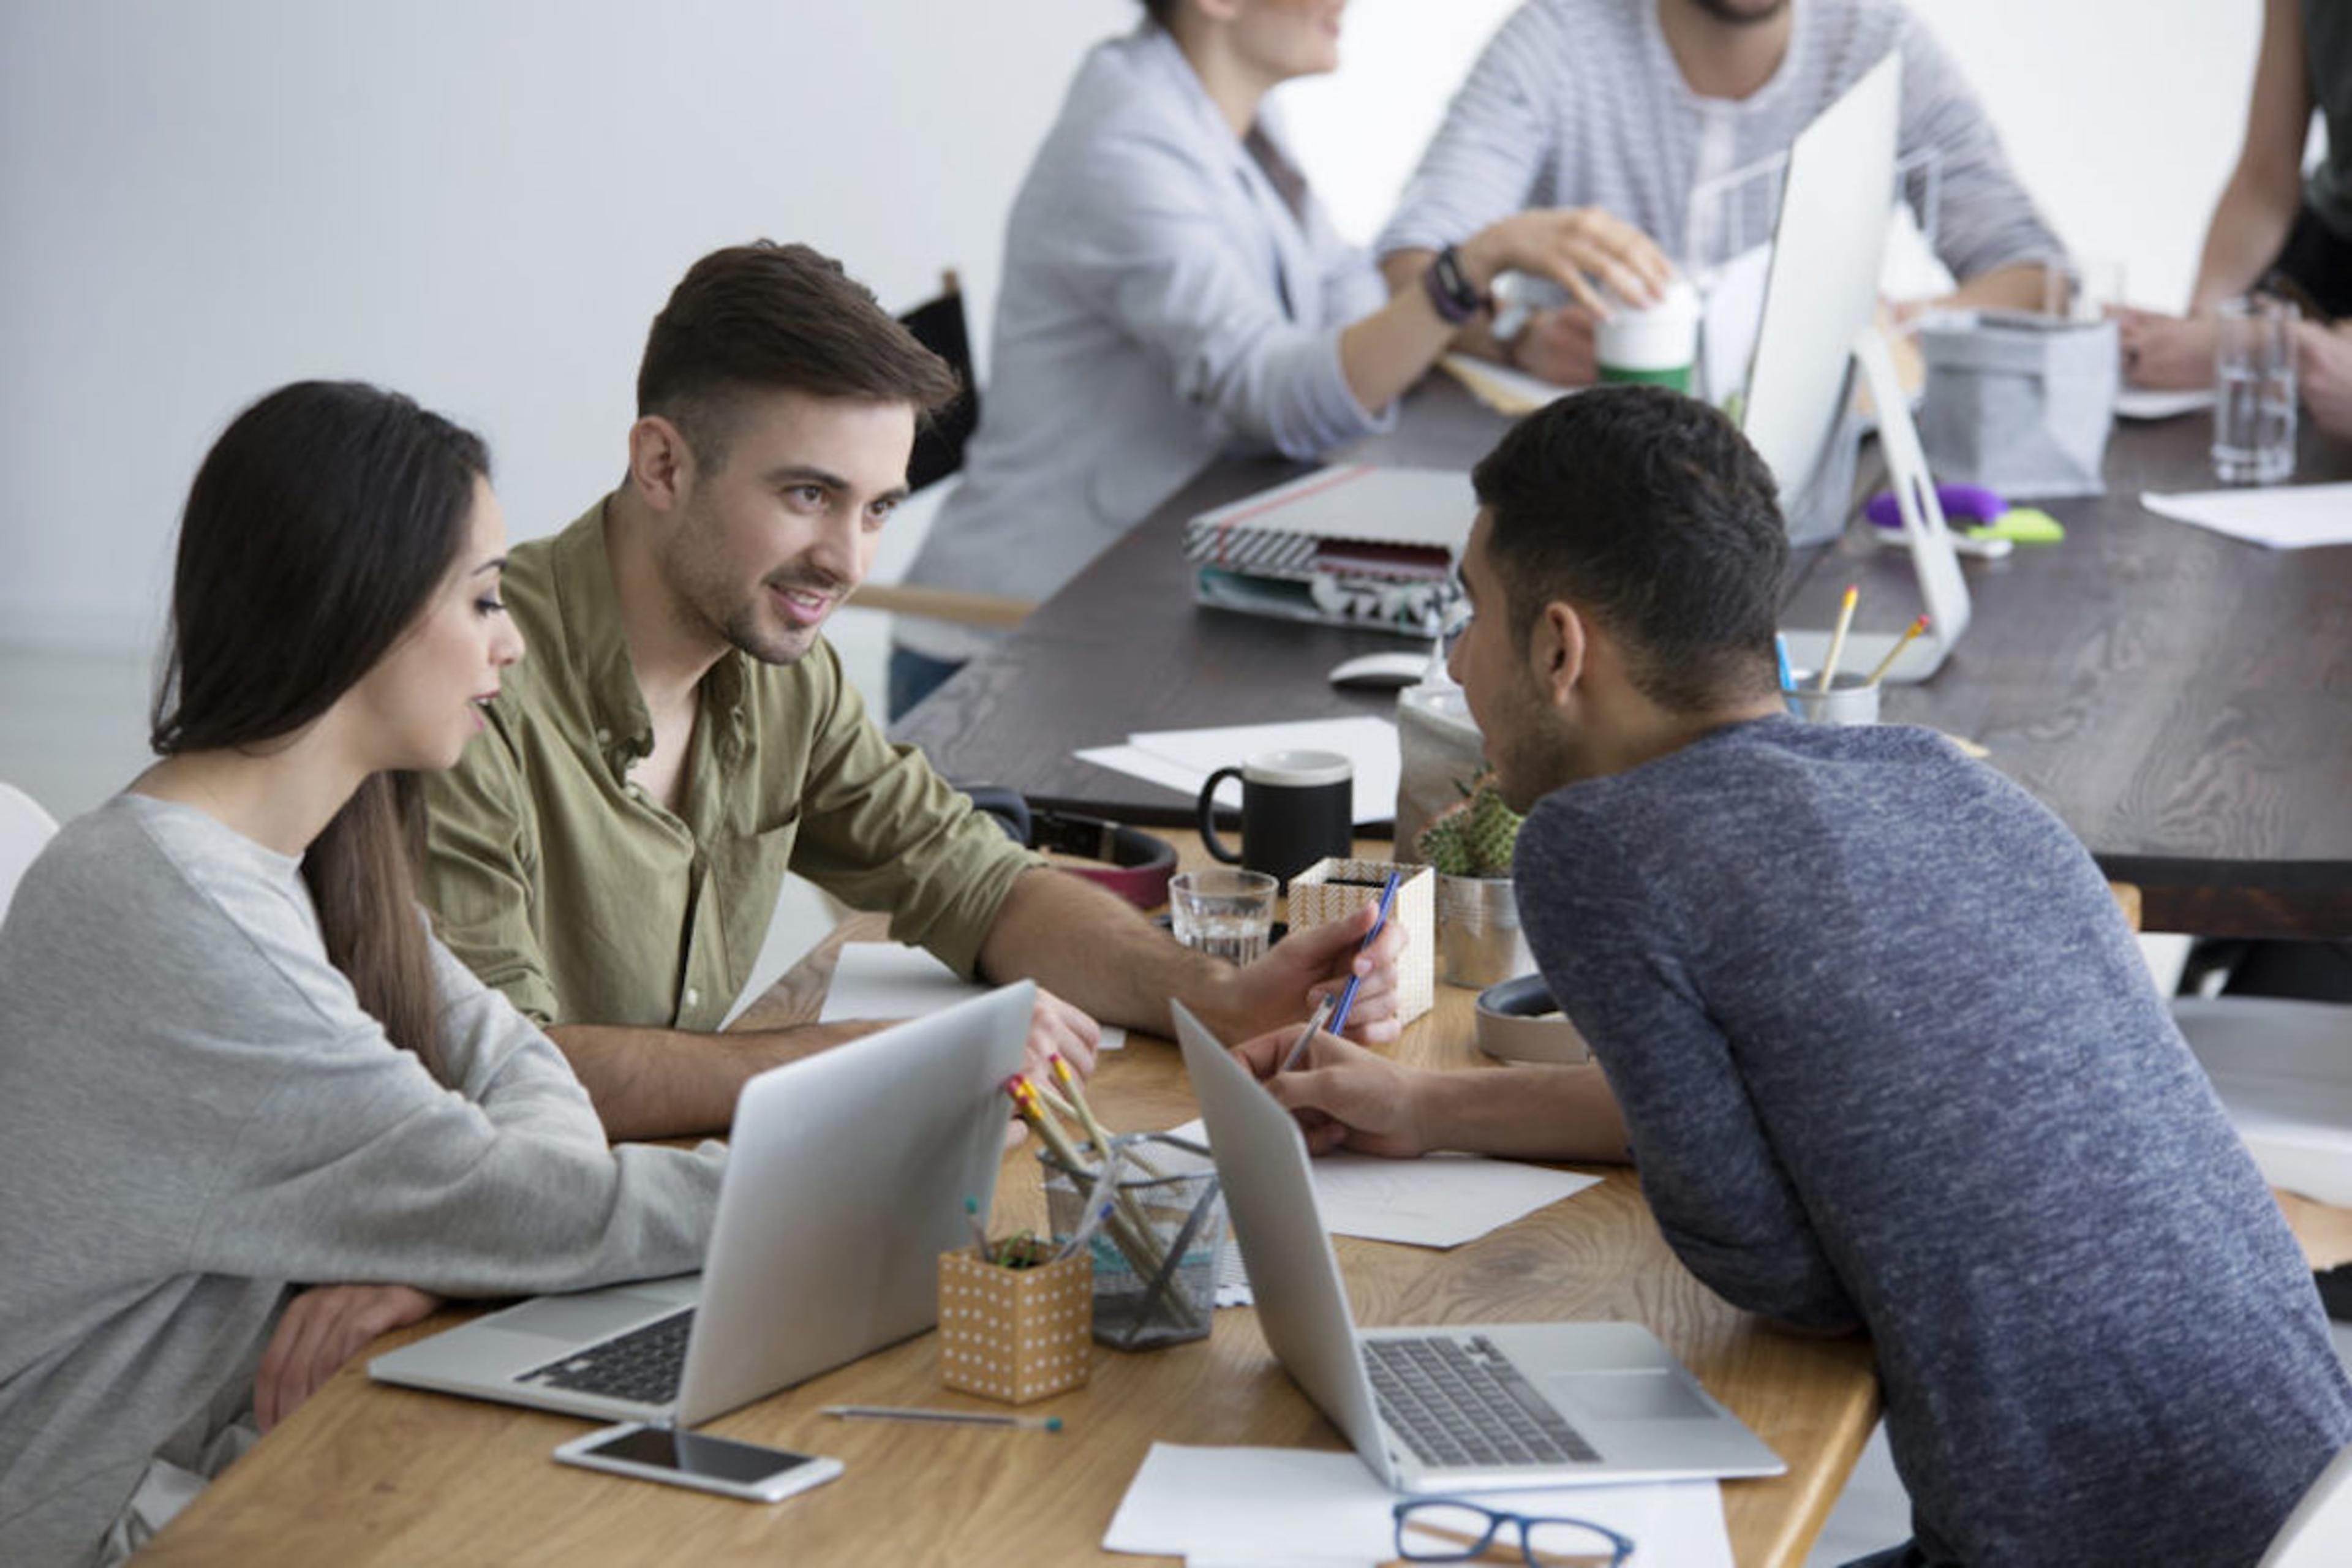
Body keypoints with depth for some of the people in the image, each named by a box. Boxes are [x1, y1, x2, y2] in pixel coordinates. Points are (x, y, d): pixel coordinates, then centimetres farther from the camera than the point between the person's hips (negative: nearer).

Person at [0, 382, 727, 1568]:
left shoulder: (319, 847, 6)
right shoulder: (169, 913, -24)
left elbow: (513, 1066, 5)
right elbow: (516, 1210, -23)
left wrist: (435, 1251, -17)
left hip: (240, 1450, 8)